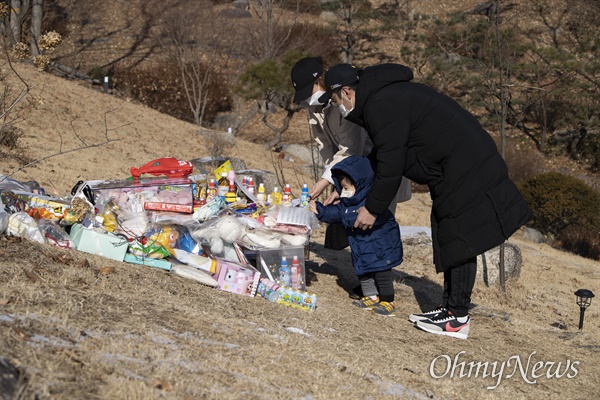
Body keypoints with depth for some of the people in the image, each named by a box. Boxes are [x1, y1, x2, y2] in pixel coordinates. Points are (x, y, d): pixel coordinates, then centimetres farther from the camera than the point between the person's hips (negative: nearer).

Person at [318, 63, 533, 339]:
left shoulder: (381, 106, -17)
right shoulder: (386, 94, 16)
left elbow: (390, 166, -18)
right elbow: (385, 157, 26)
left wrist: (372, 209, -7)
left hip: (465, 169, -11)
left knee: (460, 240, -8)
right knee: (450, 238, 14)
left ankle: (458, 318, -5)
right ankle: (451, 307, 20)